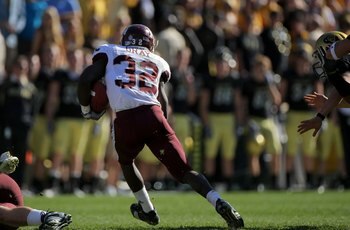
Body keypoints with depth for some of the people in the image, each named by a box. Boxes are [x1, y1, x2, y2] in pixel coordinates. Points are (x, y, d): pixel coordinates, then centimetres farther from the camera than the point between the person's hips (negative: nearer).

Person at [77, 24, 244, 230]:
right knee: (183, 170, 4)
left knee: (126, 161, 31)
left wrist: (87, 110, 23)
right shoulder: (158, 62, 28)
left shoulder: (109, 52, 22)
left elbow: (86, 79, 10)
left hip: (126, 120, -1)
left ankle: (147, 210, 34)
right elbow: (163, 101, 18)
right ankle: (219, 203, -17)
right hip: (153, 115, 1)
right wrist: (161, 125, 28)